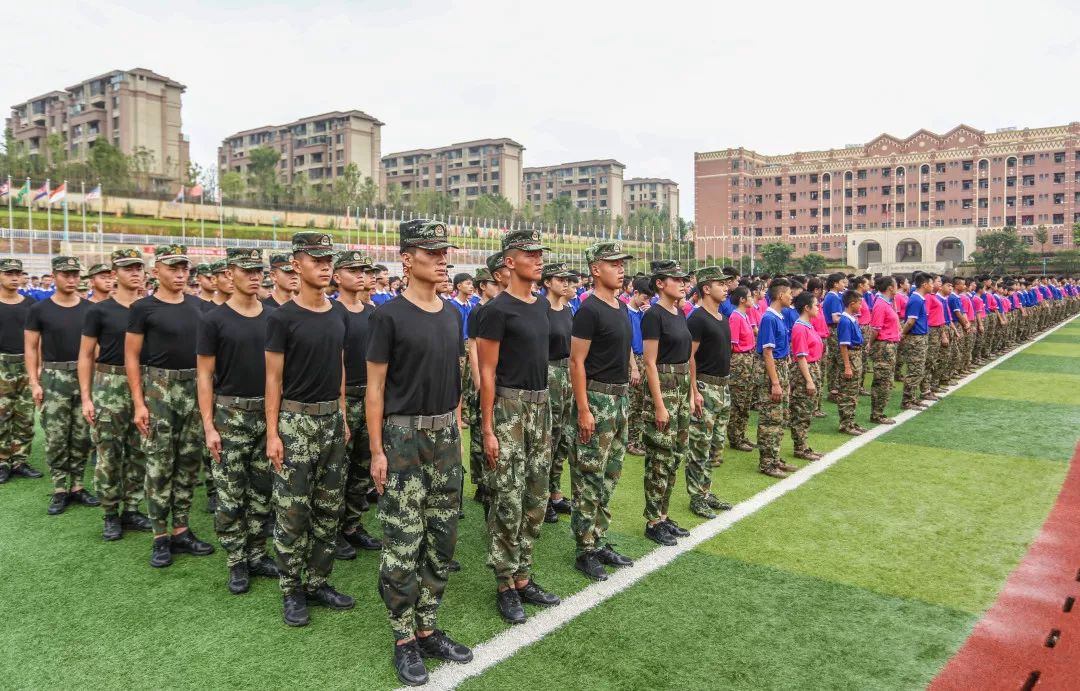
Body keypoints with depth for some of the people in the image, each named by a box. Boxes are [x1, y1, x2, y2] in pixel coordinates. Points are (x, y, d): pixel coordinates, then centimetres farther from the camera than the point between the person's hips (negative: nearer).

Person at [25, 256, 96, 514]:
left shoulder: (89, 309, 5)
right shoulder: (39, 310, -1)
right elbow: (31, 348, 2)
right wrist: (34, 382, -5)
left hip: (85, 376, 2)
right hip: (53, 377, -2)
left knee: (82, 437, 6)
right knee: (56, 439, 0)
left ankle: (76, 487, 16)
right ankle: (59, 491, 9)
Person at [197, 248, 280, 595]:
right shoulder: (214, 320, -5)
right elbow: (205, 376, -5)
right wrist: (209, 426, -10)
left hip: (269, 413, 4)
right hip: (230, 415, -4)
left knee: (262, 492, 12)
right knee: (230, 497, 3)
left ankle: (256, 555, 25)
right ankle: (236, 563, 16)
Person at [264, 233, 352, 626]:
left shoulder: (339, 314, 8)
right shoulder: (282, 318, -9)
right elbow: (273, 378, -8)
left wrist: (342, 415, 12)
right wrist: (272, 433, -11)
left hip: (332, 418, 6)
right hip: (296, 420, -6)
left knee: (329, 508, 11)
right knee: (292, 512, 0)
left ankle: (318, 583, 24)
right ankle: (291, 591, 14)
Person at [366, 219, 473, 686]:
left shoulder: (452, 314, 9)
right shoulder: (390, 315, -10)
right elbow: (375, 386, -10)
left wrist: (455, 431, 12)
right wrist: (377, 451, -13)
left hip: (446, 436, 6)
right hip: (404, 436, -6)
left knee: (442, 538, 12)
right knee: (403, 545, 0)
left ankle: (428, 629, 26)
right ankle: (404, 640, 14)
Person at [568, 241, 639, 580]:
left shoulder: (621, 307, 12)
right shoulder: (589, 310, -13)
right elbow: (577, 362, -16)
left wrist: (632, 367, 14)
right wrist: (583, 410, -20)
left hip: (621, 397, 9)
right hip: (596, 398, -9)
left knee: (609, 476, 14)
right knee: (589, 479, -2)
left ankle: (599, 541, 25)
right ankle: (585, 552, 8)